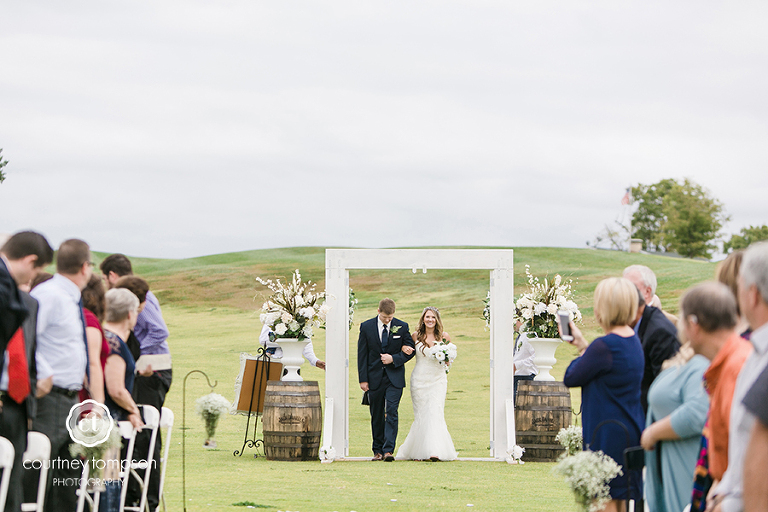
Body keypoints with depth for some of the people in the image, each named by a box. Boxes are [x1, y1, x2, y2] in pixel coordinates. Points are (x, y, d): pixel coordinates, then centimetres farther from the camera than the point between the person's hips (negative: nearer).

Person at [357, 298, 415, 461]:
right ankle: (378, 451, 18)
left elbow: (410, 350, 5)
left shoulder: (402, 327, 1)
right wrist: (363, 379, -4)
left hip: (394, 379, -1)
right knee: (376, 416, 8)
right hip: (375, 378, 1)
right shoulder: (366, 327, 1)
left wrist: (394, 359, -12)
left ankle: (388, 450, -14)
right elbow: (362, 354, 1)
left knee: (391, 413, -12)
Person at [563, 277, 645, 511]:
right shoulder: (633, 340, 7)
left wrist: (581, 350, 4)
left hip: (608, 434, -9)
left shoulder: (604, 346, -21)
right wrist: (582, 344, 19)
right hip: (631, 430, 9)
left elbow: (571, 378, -11)